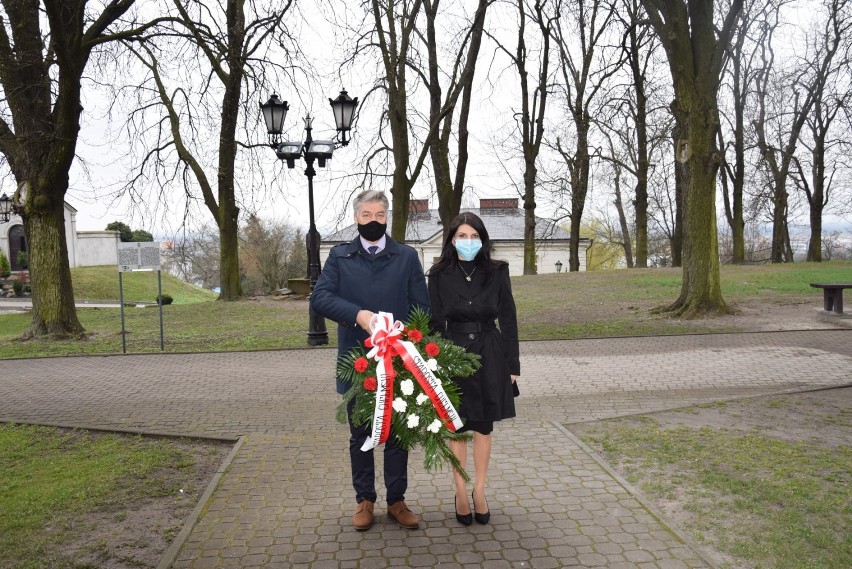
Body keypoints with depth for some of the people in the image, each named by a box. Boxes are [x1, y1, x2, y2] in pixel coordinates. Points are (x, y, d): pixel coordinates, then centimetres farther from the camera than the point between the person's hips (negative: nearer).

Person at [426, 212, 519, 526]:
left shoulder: (496, 272, -2)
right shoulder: (439, 275, -2)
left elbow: (508, 320, 1)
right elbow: (435, 323, -1)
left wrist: (512, 364, 0)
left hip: (489, 356, 1)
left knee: (484, 426, 9)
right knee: (457, 427, 9)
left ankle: (479, 491, 25)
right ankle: (461, 493, 23)